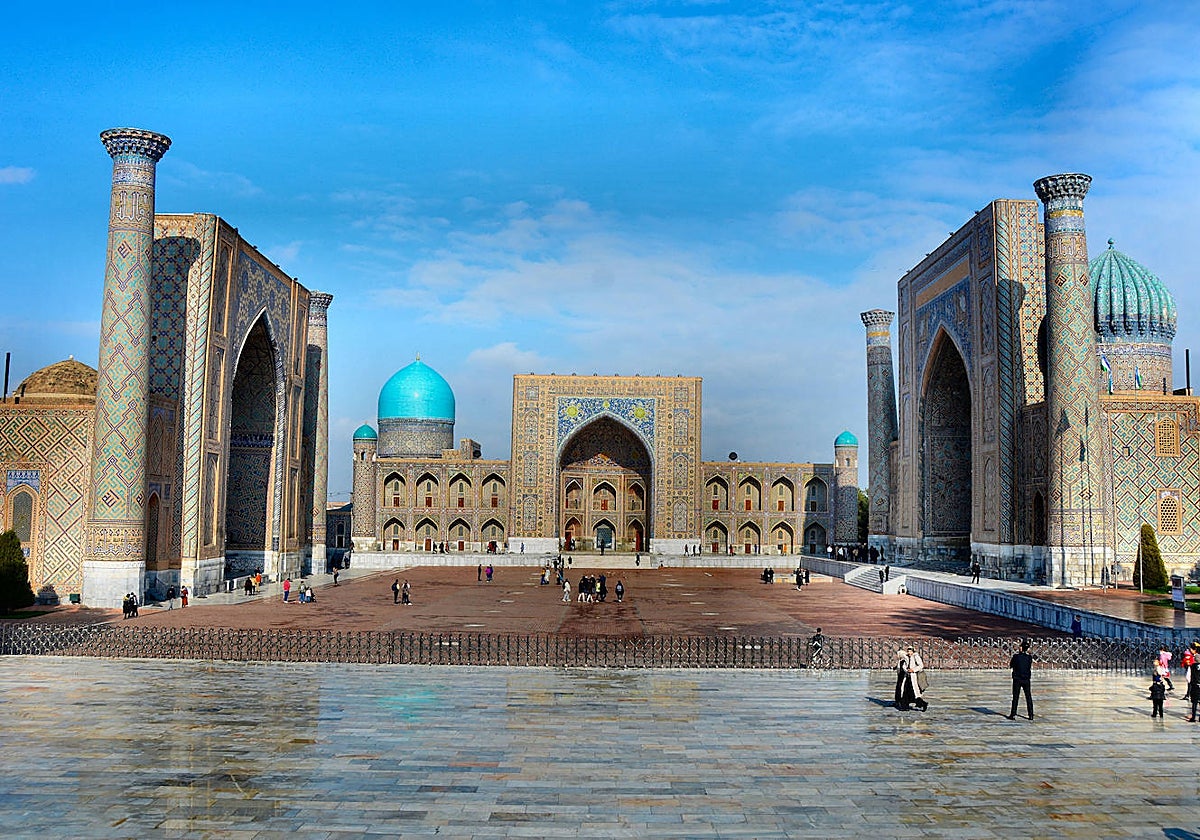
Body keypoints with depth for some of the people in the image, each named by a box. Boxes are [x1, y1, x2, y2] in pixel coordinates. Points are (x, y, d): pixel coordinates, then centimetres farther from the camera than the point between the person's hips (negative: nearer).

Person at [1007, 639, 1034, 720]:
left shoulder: (1016, 656, -13)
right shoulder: (1029, 657, -7)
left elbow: (1010, 665, 1)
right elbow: (1031, 667, 7)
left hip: (1017, 679, -2)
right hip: (1026, 680, 2)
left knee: (1015, 697, 5)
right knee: (1028, 697, 11)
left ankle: (1013, 715, 5)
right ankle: (1031, 715, 12)